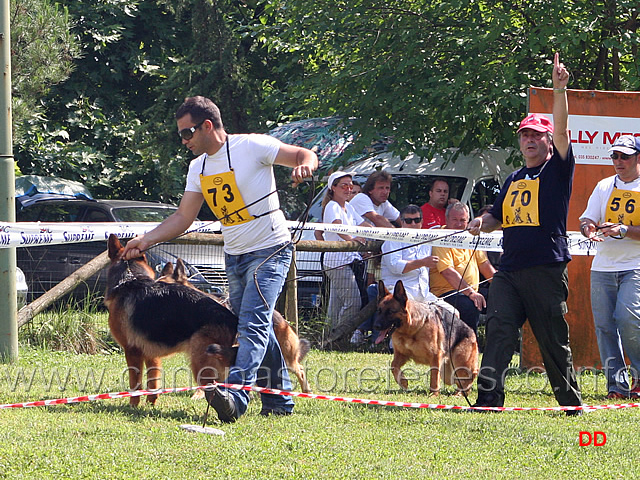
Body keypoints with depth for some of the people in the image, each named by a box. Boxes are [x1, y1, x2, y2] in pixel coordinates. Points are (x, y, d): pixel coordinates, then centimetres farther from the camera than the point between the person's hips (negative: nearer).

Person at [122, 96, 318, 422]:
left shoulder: (252, 146, -13)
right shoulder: (198, 167, 9)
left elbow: (304, 155, -10)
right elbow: (183, 217, 10)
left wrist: (305, 164, -34)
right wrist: (145, 240, -1)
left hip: (269, 251, -8)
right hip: (234, 257, 8)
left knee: (252, 325, -20)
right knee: (259, 329, 11)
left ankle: (234, 396, -35)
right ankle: (279, 401, 20)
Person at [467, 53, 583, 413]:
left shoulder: (557, 170, 2)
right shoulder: (514, 180, 20)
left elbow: (562, 129, -12)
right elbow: (499, 216, 29)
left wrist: (560, 89, -21)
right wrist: (482, 223, 6)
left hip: (547, 270, -5)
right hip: (509, 271, 5)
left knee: (554, 340, 2)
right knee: (498, 330, -9)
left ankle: (572, 404, 16)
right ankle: (489, 399, -14)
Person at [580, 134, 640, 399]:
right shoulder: (604, 186, 14)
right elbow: (587, 219, 13)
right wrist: (588, 228, -10)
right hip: (603, 266, 5)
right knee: (604, 325, -1)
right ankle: (618, 385, 4)